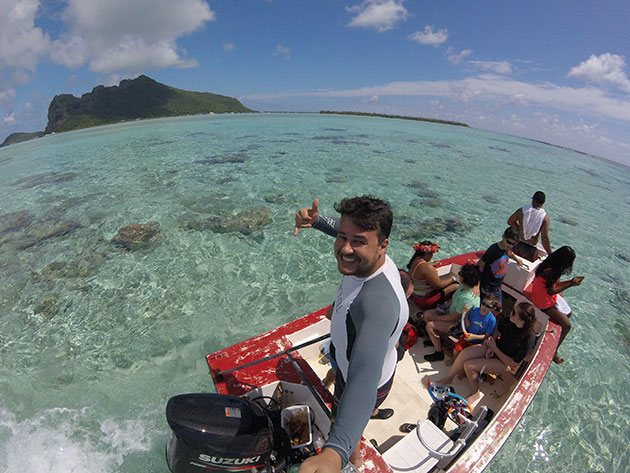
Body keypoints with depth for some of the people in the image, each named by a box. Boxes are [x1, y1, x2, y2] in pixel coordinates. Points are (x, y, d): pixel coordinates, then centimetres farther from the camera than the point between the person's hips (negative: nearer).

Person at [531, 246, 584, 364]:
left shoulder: (553, 267, -2)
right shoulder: (549, 271, -31)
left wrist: (571, 281, -4)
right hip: (545, 302, -10)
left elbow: (554, 283, 4)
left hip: (550, 297, 10)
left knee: (568, 313, 24)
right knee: (567, 325, -2)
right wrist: (570, 284, -22)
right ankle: (554, 351, 12)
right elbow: (550, 291, -26)